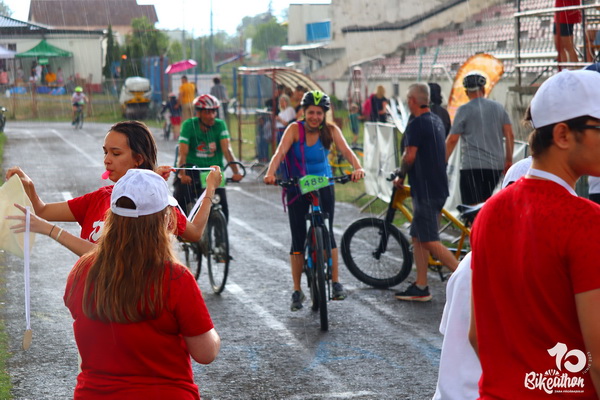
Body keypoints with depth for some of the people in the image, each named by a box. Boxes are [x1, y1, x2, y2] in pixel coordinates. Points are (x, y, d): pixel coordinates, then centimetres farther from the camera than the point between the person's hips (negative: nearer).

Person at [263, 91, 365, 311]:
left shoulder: (330, 130, -8)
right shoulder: (295, 129, -12)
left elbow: (346, 150, -21)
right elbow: (280, 152, -24)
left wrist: (358, 168, -41)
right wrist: (270, 173, -42)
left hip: (323, 186, 1)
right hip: (297, 189, -1)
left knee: (327, 234, -7)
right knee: (298, 239, 0)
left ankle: (336, 283, 5)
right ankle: (297, 291, 9)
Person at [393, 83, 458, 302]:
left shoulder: (416, 124, -16)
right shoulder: (437, 121, 14)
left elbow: (410, 156, -21)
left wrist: (400, 176, -4)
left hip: (425, 190, -10)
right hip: (438, 187, 10)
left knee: (430, 241, -8)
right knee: (418, 237, 13)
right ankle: (420, 287, 15)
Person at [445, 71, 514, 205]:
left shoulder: (464, 110, -1)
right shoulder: (498, 107, 11)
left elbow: (452, 140, -4)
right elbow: (510, 135, 8)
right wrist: (509, 160, 15)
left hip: (472, 165, -5)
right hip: (496, 165, 5)